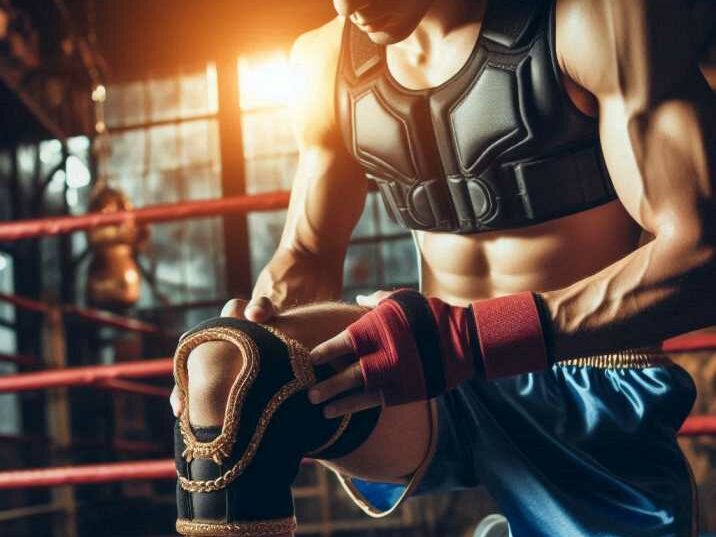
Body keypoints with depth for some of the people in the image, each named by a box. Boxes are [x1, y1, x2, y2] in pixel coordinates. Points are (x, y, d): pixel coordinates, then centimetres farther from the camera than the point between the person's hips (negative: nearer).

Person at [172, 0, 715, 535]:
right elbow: (308, 254, 10)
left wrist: (473, 336, -33)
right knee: (225, 373, -21)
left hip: (595, 398, -2)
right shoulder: (326, 61, 0)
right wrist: (257, 322, -13)